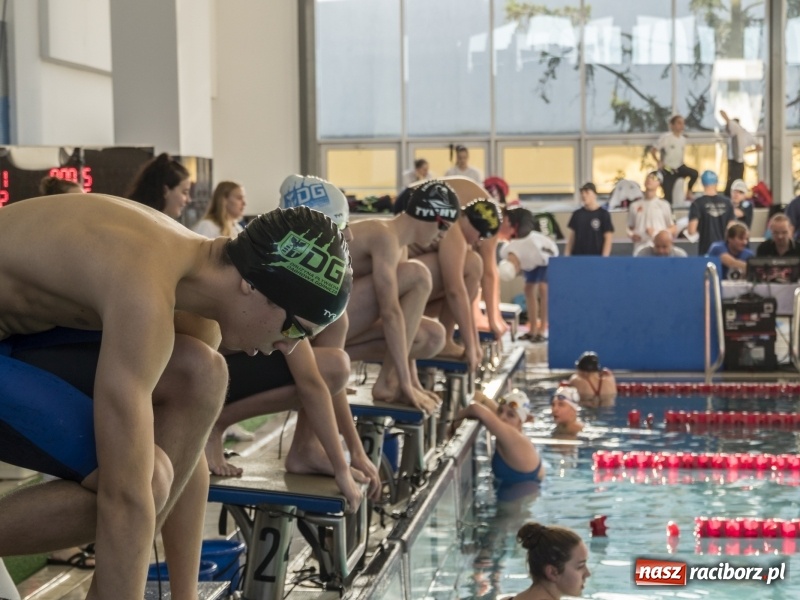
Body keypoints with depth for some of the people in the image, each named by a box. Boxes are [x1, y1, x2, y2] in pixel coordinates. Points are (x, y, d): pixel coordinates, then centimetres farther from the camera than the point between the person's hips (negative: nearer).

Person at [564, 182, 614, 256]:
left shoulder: (603, 214, -2)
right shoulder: (577, 214, 9)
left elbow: (608, 238, -4)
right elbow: (571, 236, 13)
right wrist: (566, 255, 5)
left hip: (596, 258, -3)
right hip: (577, 257, 3)